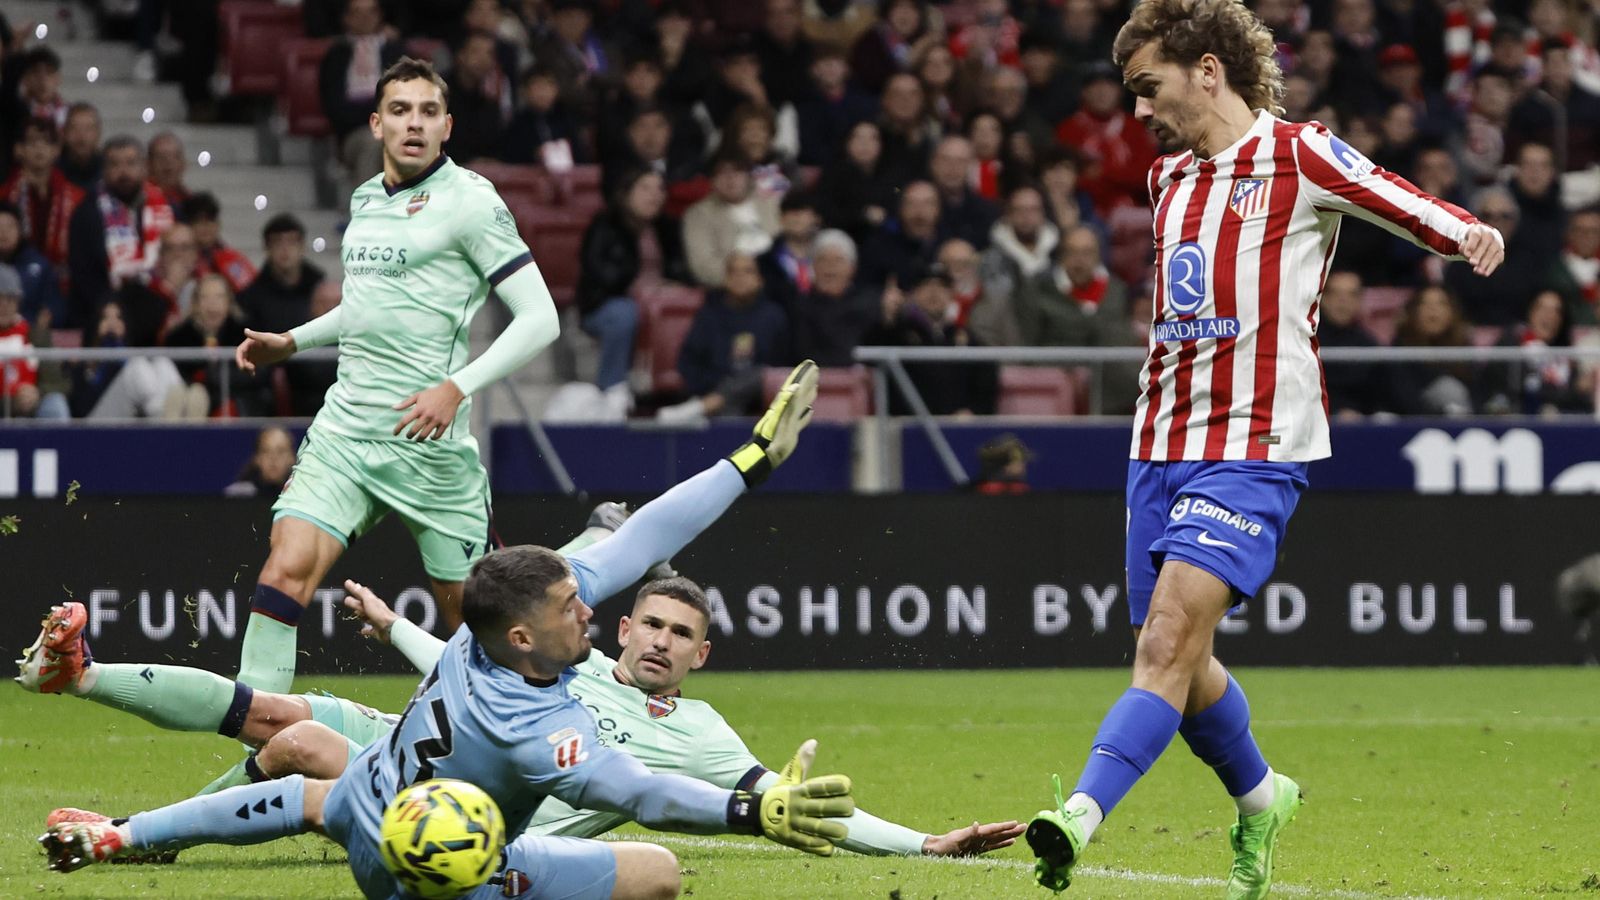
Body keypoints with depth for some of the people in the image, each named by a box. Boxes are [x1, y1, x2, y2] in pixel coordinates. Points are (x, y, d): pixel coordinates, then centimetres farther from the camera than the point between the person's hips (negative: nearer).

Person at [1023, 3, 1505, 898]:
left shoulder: (1300, 155, -4)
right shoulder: (1170, 177, 17)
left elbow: (1414, 208, -5)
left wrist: (1469, 235, -26)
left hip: (1252, 449, -7)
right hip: (1161, 446, 7)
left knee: (1169, 642, -20)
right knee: (1175, 662, 11)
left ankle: (1082, 816, -31)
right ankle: (1261, 797, 35)